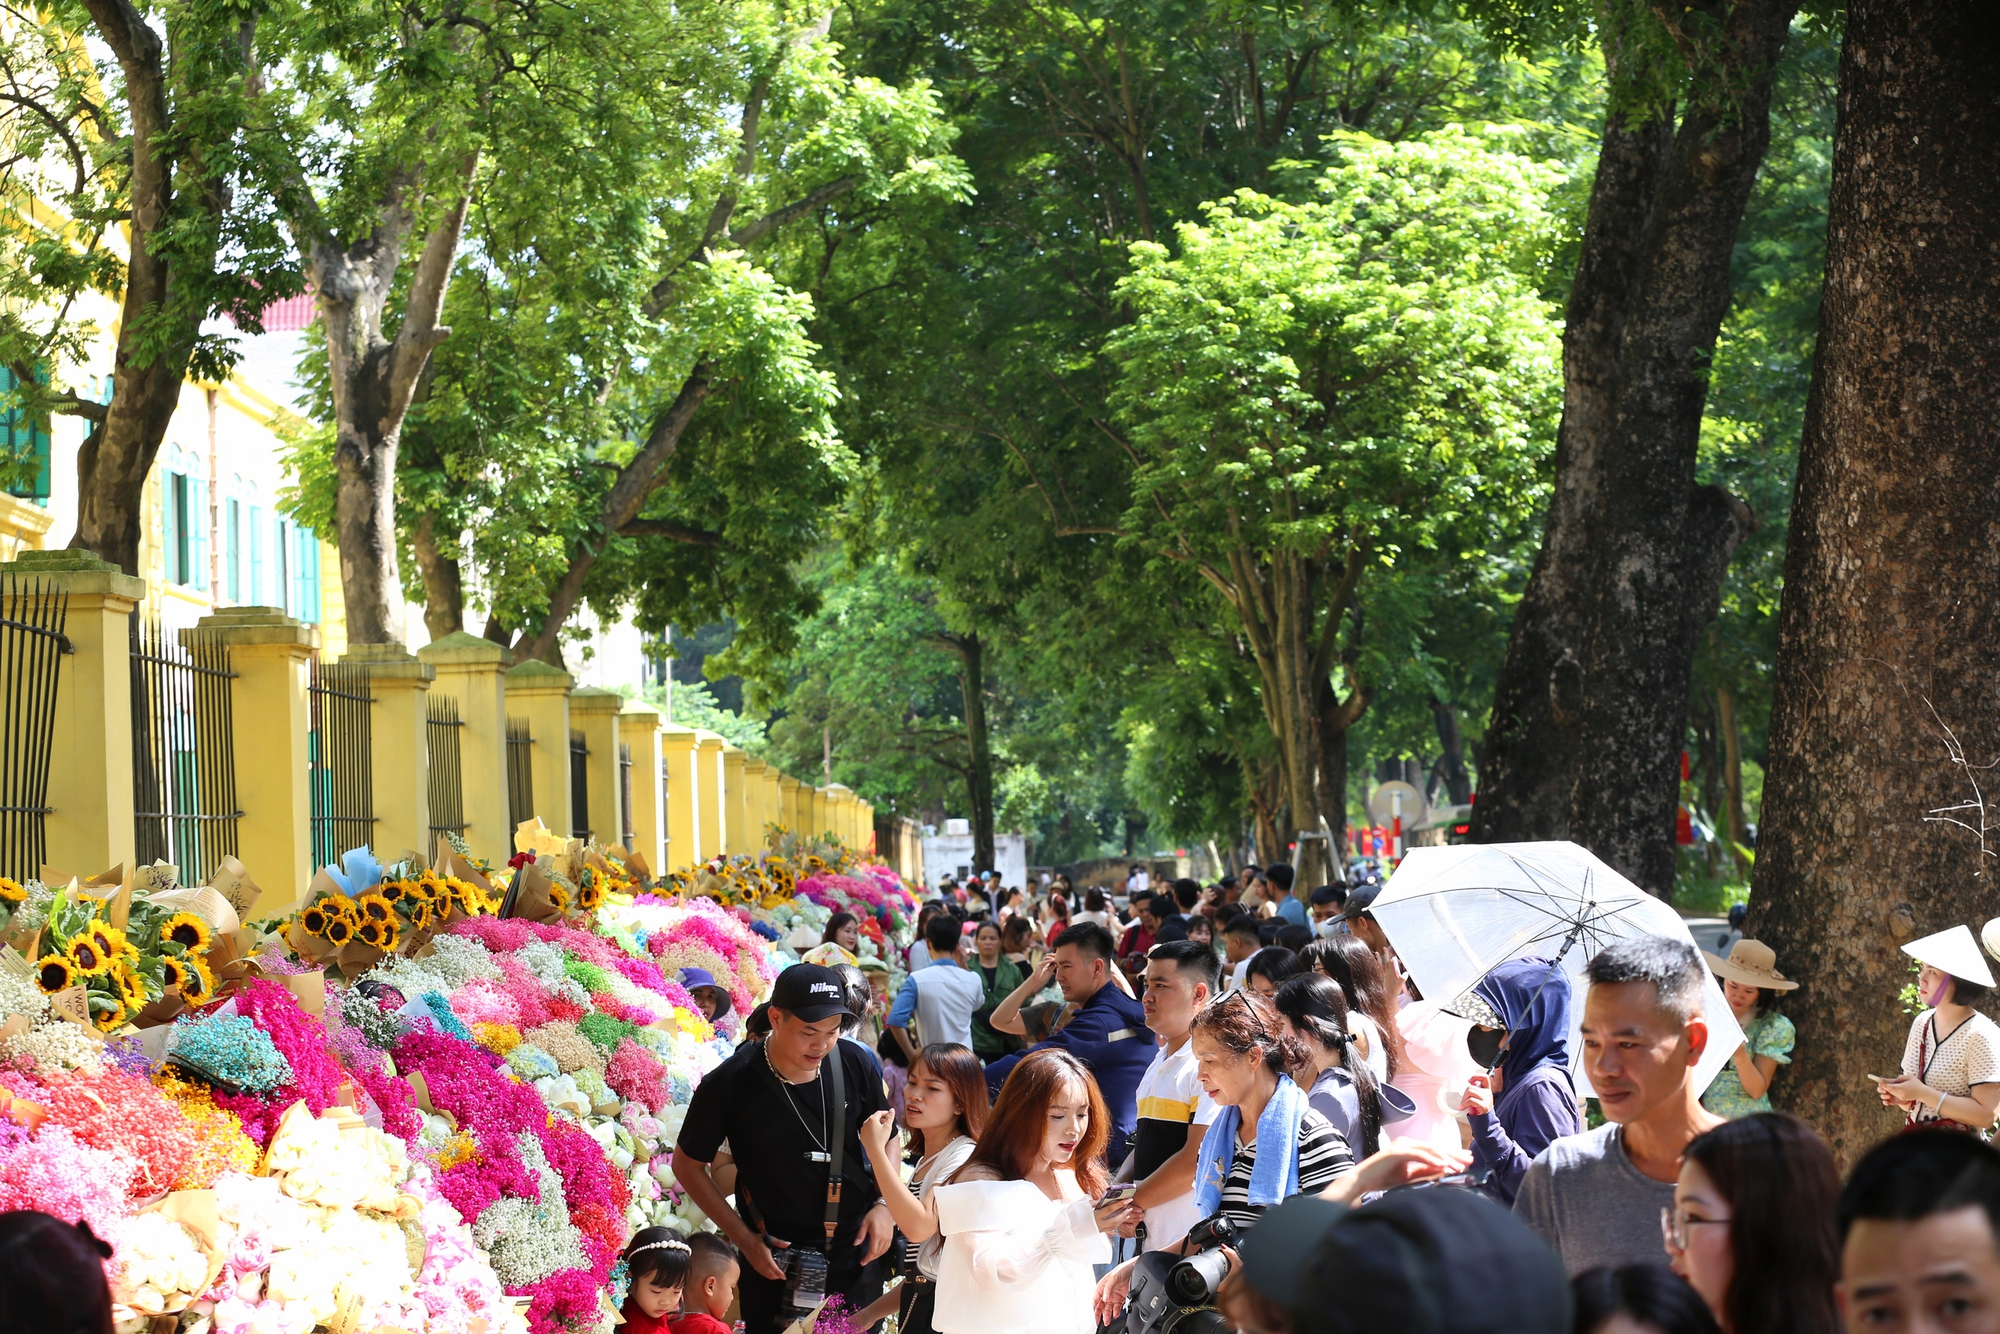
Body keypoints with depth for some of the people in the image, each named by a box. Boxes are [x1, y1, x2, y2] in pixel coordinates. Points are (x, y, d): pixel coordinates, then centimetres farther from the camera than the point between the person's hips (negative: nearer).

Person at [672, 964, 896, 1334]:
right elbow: (688, 1164, -3)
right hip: (775, 1254, -2)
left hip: (854, 1246, 2)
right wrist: (744, 1238, -7)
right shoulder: (729, 1085, -17)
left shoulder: (853, 1063, -9)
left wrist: (884, 1205, -7)